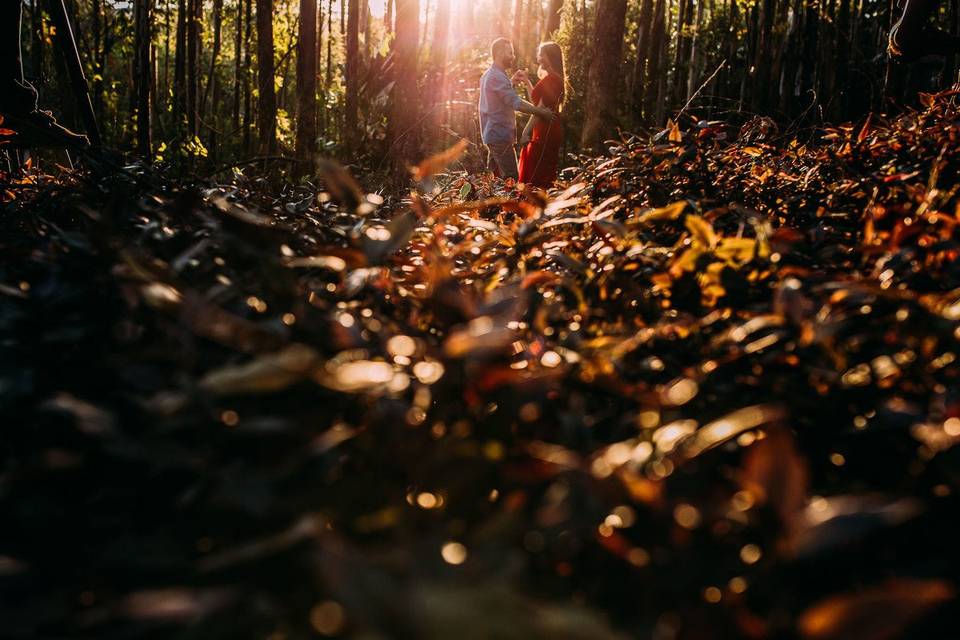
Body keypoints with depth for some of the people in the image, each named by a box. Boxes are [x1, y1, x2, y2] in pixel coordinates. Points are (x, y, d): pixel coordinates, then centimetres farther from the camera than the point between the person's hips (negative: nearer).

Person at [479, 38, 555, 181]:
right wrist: (541, 112, -20)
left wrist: (512, 80, 17)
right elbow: (516, 103, -26)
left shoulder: (488, 74, 14)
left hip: (492, 135, 11)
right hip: (500, 136, -11)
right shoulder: (497, 77, -19)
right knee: (511, 179, -9)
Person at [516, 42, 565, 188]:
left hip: (546, 132, -11)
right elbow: (536, 101, 25)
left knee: (536, 178, -10)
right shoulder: (551, 78, 17)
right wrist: (527, 82, 23)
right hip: (547, 131, 11)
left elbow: (540, 108, -20)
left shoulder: (550, 79, -15)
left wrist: (526, 131, -19)